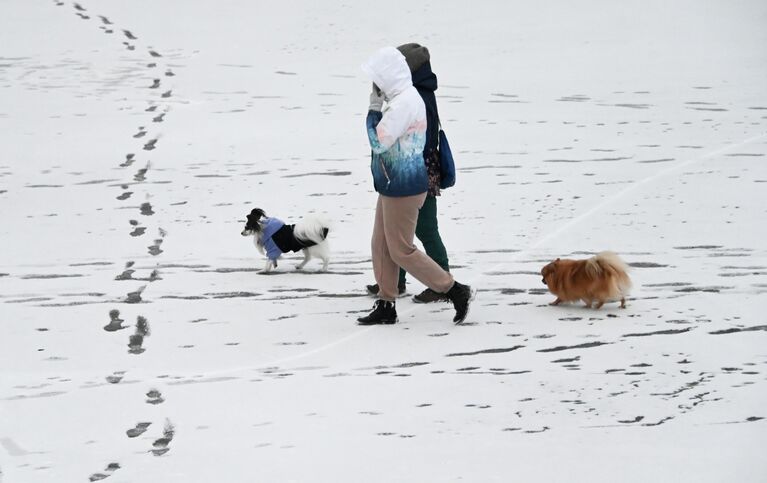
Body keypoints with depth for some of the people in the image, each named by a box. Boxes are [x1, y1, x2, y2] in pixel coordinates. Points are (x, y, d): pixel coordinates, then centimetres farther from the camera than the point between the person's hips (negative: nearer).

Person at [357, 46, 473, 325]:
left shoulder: (404, 103, -22)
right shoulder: (404, 98, 11)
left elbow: (378, 142, -22)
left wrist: (373, 108, -14)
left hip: (402, 187, -10)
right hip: (394, 185, 11)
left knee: (401, 250, -3)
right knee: (381, 246, 13)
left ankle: (455, 291, 3)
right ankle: (386, 306, 19)